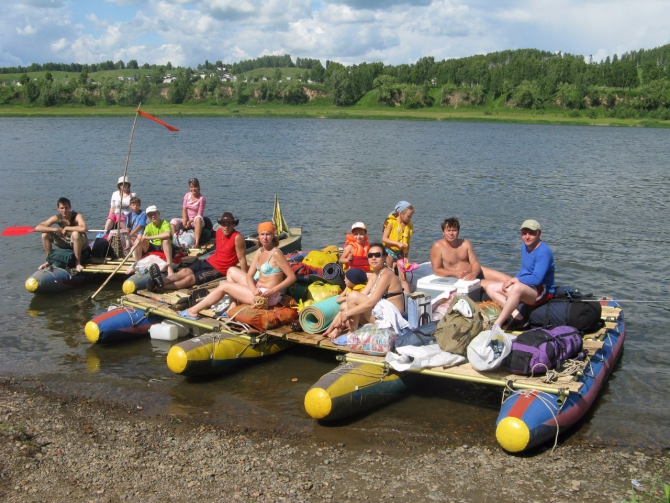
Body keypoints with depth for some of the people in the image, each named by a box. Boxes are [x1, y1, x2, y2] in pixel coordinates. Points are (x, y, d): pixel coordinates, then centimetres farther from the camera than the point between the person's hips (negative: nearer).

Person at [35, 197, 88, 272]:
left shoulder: (77, 216, -22)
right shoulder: (57, 218, -11)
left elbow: (83, 228, -45)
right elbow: (37, 227, -18)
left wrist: (66, 228, -31)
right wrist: (55, 229, -30)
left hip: (78, 242, -5)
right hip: (66, 242, 5)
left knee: (75, 234, -38)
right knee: (45, 234, -12)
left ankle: (78, 263, -25)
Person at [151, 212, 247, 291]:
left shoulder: (237, 237, -18)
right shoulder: (218, 232, 5)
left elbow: (242, 259, -19)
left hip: (219, 271, -7)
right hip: (208, 262, 7)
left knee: (190, 278, -20)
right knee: (184, 271, -15)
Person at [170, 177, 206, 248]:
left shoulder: (202, 199, -10)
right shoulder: (187, 195, 3)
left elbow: (199, 215, -14)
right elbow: (184, 209, -1)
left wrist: (190, 221, -25)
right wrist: (185, 220, -18)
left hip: (196, 221, -5)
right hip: (187, 220, 5)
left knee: (198, 218, -41)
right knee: (173, 221, -22)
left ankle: (197, 243, -51)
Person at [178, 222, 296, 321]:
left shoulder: (276, 254, -16)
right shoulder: (259, 252, 8)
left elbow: (292, 277, -19)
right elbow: (249, 275, 3)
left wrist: (272, 291, -25)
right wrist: (254, 289, -18)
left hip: (268, 296, -9)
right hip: (258, 290, 9)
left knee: (224, 285, -4)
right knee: (232, 271, 16)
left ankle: (193, 311, 6)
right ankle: (233, 307, 6)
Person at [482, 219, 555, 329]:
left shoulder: (544, 252, -20)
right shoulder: (525, 247, 8)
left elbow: (537, 279, -27)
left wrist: (514, 280, -16)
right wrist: (511, 281, 3)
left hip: (543, 291, -10)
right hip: (525, 288, 10)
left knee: (517, 287, -41)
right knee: (491, 288, 1)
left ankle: (497, 324, -35)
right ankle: (517, 316, -17)